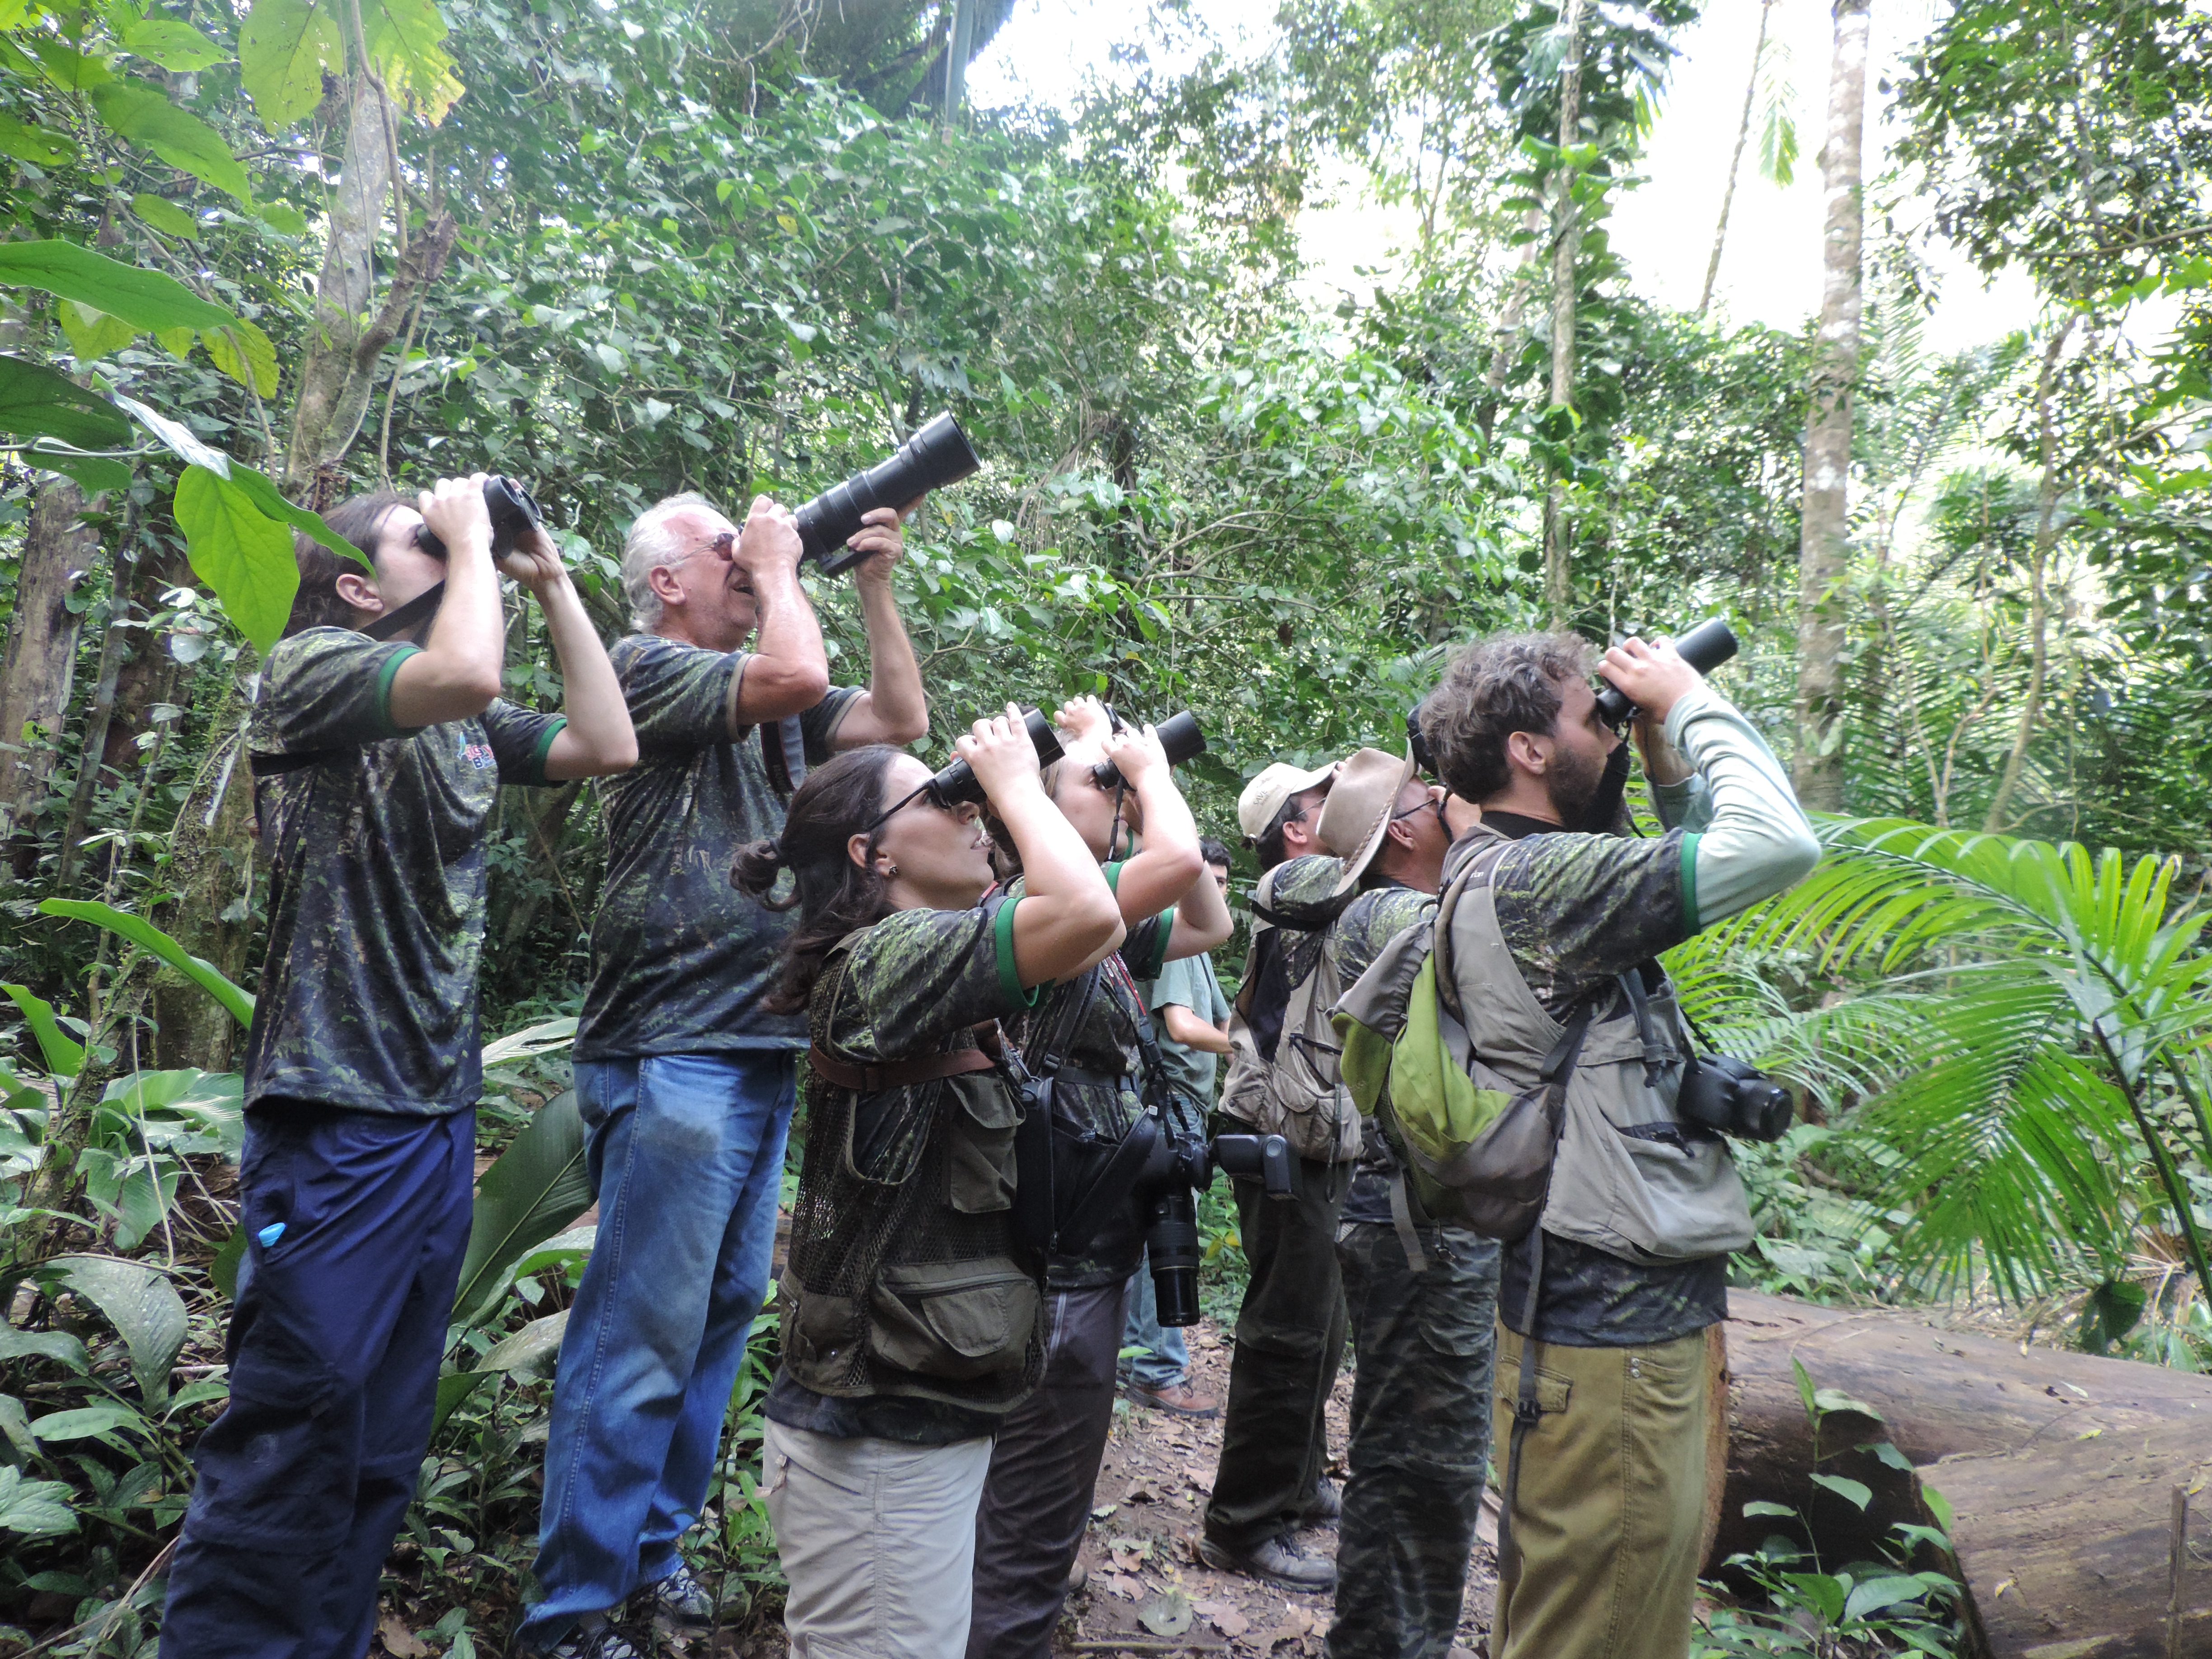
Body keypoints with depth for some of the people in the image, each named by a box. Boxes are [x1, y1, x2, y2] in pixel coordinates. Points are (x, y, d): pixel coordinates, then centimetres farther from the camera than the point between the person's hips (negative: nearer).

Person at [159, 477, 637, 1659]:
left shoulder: (468, 723, 15)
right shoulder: (308, 667, -7)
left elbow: (608, 747, 8)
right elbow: (465, 674, -26)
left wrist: (550, 582, 8)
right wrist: (475, 541, -9)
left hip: (442, 1107, 8)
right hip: (337, 1112, -7)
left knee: (387, 1432, 14)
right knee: (295, 1431, -4)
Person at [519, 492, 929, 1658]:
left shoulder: (766, 709, 18)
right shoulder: (646, 665, -7)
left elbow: (899, 720, 17)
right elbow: (798, 675, -23)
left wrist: (875, 588, 12)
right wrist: (779, 567, -6)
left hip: (764, 1049, 9)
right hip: (674, 1052, -9)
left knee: (722, 1313, 14)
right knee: (641, 1334, -6)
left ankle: (652, 1546, 27)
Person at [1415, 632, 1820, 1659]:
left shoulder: (1513, 875, 11)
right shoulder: (1531, 880, -20)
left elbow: (1699, 859, 22)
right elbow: (1778, 844, -23)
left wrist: (1660, 744, 9)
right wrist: (1687, 703, -9)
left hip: (1640, 1299, 11)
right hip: (1614, 1316, -11)